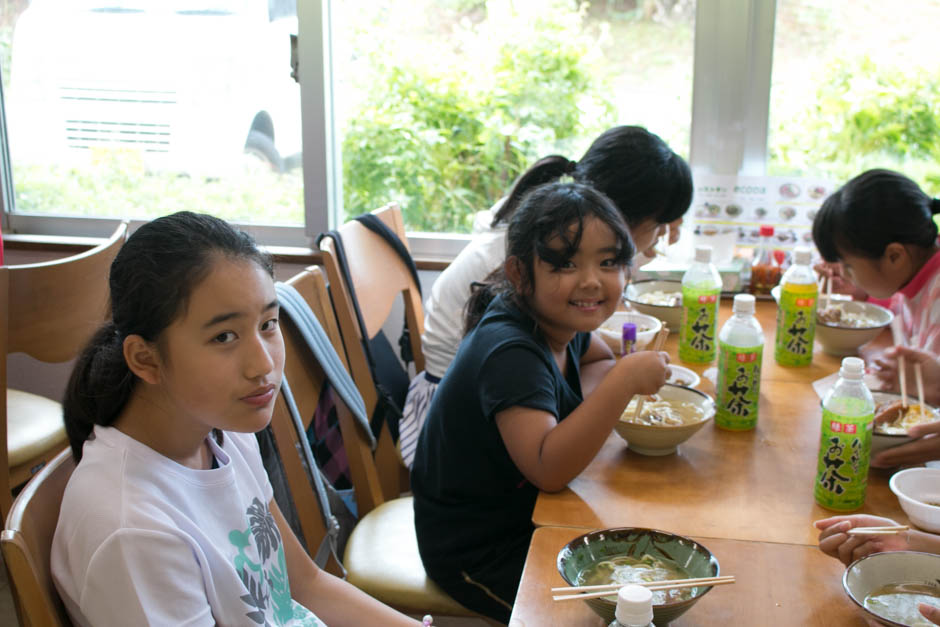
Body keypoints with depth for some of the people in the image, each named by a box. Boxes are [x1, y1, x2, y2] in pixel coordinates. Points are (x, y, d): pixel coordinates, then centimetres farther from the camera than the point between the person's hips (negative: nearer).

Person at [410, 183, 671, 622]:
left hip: (525, 513, 8)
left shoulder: (559, 322, -4)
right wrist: (623, 381, -38)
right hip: (474, 554, -8)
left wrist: (589, 396, -7)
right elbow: (548, 469, -37)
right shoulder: (510, 354, -29)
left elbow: (601, 360, 17)